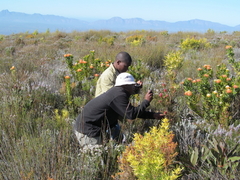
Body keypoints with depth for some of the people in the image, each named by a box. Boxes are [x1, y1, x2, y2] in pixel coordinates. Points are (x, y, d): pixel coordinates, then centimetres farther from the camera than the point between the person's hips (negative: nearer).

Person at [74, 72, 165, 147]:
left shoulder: (117, 92, 13)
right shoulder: (119, 95, -20)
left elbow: (132, 110, 20)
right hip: (87, 130, -11)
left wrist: (153, 115, 17)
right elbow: (131, 115, -21)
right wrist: (146, 101, -10)